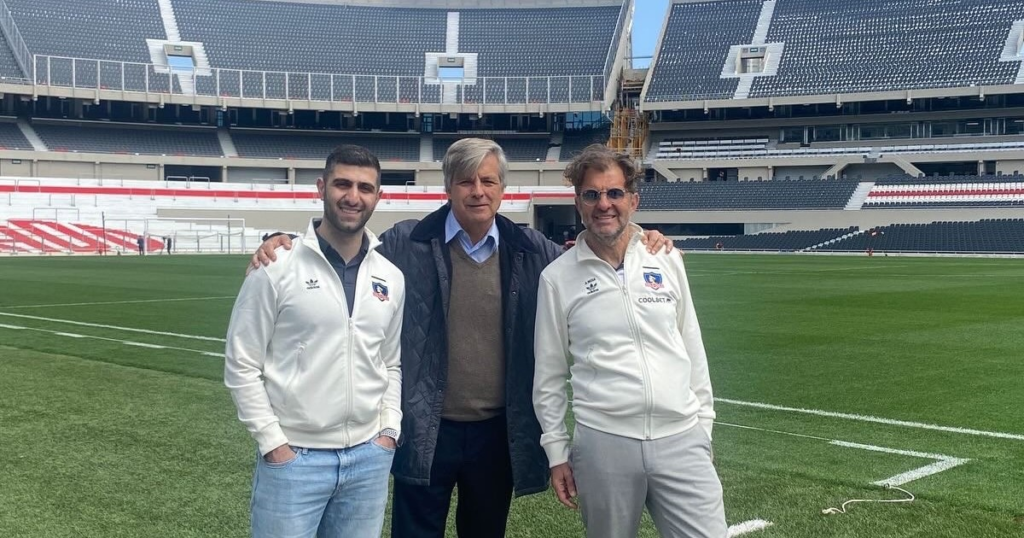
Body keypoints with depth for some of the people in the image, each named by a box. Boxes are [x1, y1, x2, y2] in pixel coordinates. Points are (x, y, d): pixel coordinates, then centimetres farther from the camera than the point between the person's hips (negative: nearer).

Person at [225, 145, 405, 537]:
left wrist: (389, 430, 4)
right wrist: (273, 444, -9)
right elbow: (242, 367, -6)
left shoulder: (391, 278, 6)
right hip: (292, 458, -4)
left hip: (368, 458, 4)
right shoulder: (276, 269, -8)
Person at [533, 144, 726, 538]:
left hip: (681, 438, 2)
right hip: (603, 443, -1)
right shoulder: (557, 277, -1)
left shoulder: (667, 260, 5)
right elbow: (549, 374, 4)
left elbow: (692, 347, 12)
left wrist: (703, 422, 11)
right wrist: (556, 451, 3)